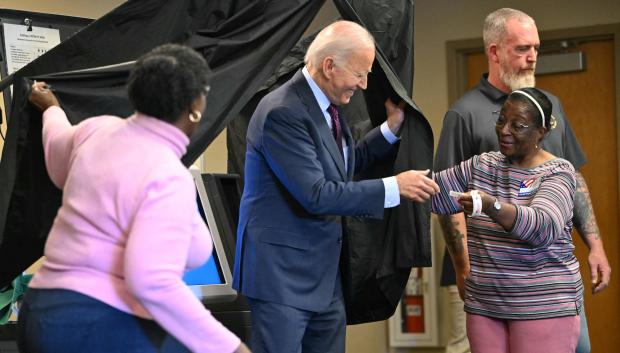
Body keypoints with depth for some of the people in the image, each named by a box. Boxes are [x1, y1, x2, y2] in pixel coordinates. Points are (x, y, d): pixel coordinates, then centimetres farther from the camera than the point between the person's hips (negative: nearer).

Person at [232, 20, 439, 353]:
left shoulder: (327, 105, 8)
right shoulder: (283, 113, -21)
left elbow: (344, 163, 22)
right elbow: (316, 195, -24)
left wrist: (392, 127, 11)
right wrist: (394, 187, -20)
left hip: (324, 272, 9)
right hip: (281, 272, -9)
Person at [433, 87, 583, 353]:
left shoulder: (557, 173, -7)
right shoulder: (481, 166, 10)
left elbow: (544, 226, -26)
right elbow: (432, 193, 14)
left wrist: (492, 206, -42)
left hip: (543, 307, -5)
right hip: (483, 305, 5)